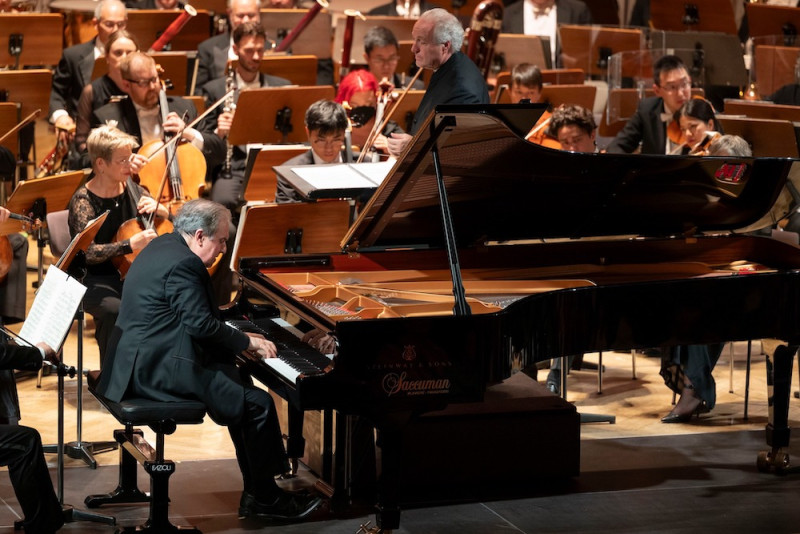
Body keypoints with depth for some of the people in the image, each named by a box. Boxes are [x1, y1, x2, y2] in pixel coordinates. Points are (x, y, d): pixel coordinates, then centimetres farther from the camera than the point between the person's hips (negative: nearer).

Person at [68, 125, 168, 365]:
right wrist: (130, 245, -33)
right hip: (96, 281, -4)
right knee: (115, 311, -36)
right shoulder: (84, 200, -10)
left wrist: (162, 211, -10)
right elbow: (87, 251, -22)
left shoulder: (134, 191, 4)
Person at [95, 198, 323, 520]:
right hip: (160, 370, -11)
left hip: (142, 361, 11)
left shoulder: (165, 246, 14)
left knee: (238, 381, 19)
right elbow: (201, 324, -23)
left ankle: (256, 492, 18)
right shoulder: (183, 264, -18)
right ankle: (266, 499, 3)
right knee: (258, 404, -10)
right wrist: (247, 341, -10)